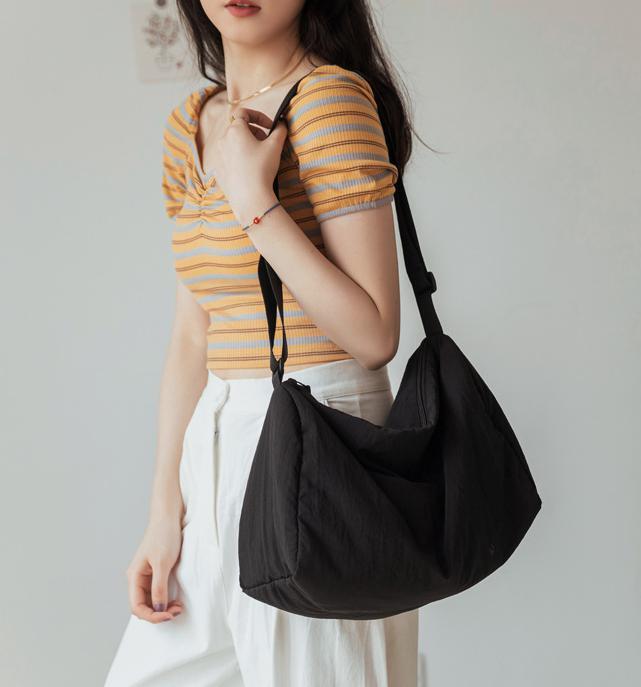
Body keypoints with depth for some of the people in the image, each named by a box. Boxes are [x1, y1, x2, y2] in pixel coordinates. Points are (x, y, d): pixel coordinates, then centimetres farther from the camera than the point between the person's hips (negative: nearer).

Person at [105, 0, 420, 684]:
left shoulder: (332, 97, -12)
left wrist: (254, 198, -20)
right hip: (218, 449, 7)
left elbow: (374, 335, -17)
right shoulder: (187, 127, 10)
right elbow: (191, 337, 10)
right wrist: (164, 513, 6)